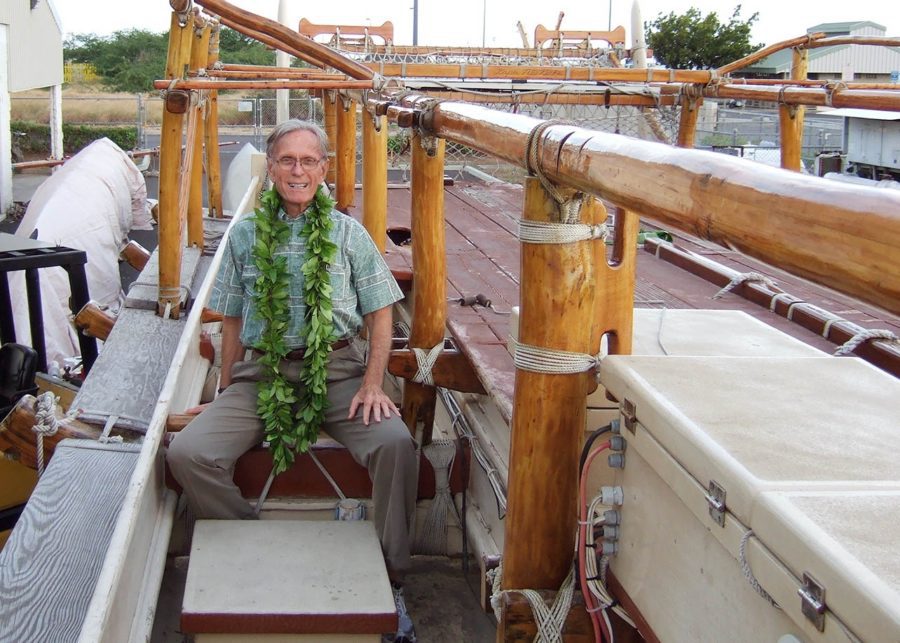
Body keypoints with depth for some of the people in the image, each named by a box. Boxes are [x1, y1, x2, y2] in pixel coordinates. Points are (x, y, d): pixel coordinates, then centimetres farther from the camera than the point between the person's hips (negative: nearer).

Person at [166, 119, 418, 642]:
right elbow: (233, 322, 17)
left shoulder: (348, 233, 9)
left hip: (337, 369, -1)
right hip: (261, 370, 2)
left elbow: (380, 315, 9)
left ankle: (391, 580, -12)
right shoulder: (245, 236, 12)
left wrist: (373, 383, -6)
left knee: (395, 442, -29)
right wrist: (227, 395, 12)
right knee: (188, 453, -21)